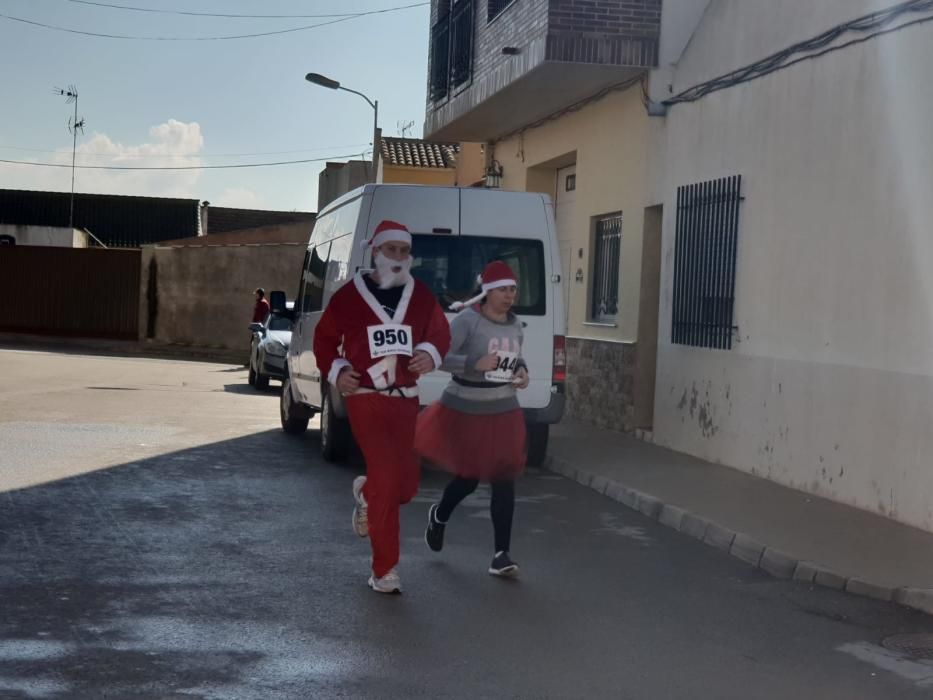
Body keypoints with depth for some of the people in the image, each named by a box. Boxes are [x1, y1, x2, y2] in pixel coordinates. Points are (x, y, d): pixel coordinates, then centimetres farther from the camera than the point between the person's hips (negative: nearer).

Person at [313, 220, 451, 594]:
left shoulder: (421, 296, 5)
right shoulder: (350, 295, -4)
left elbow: (440, 332, 12)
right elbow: (324, 337, 8)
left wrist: (430, 353, -10)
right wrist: (335, 371, -6)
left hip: (405, 399, 4)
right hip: (365, 398, -4)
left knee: (406, 483, 5)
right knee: (387, 479, -13)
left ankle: (366, 494, 44)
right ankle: (384, 571, 2)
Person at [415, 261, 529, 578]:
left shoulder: (515, 324, 5)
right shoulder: (468, 320, -16)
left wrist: (522, 371, 1)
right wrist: (475, 363, -32)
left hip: (503, 412, 5)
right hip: (465, 411, -5)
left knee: (504, 481, -2)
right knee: (468, 479, 8)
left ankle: (501, 555, 4)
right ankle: (439, 516, 42)